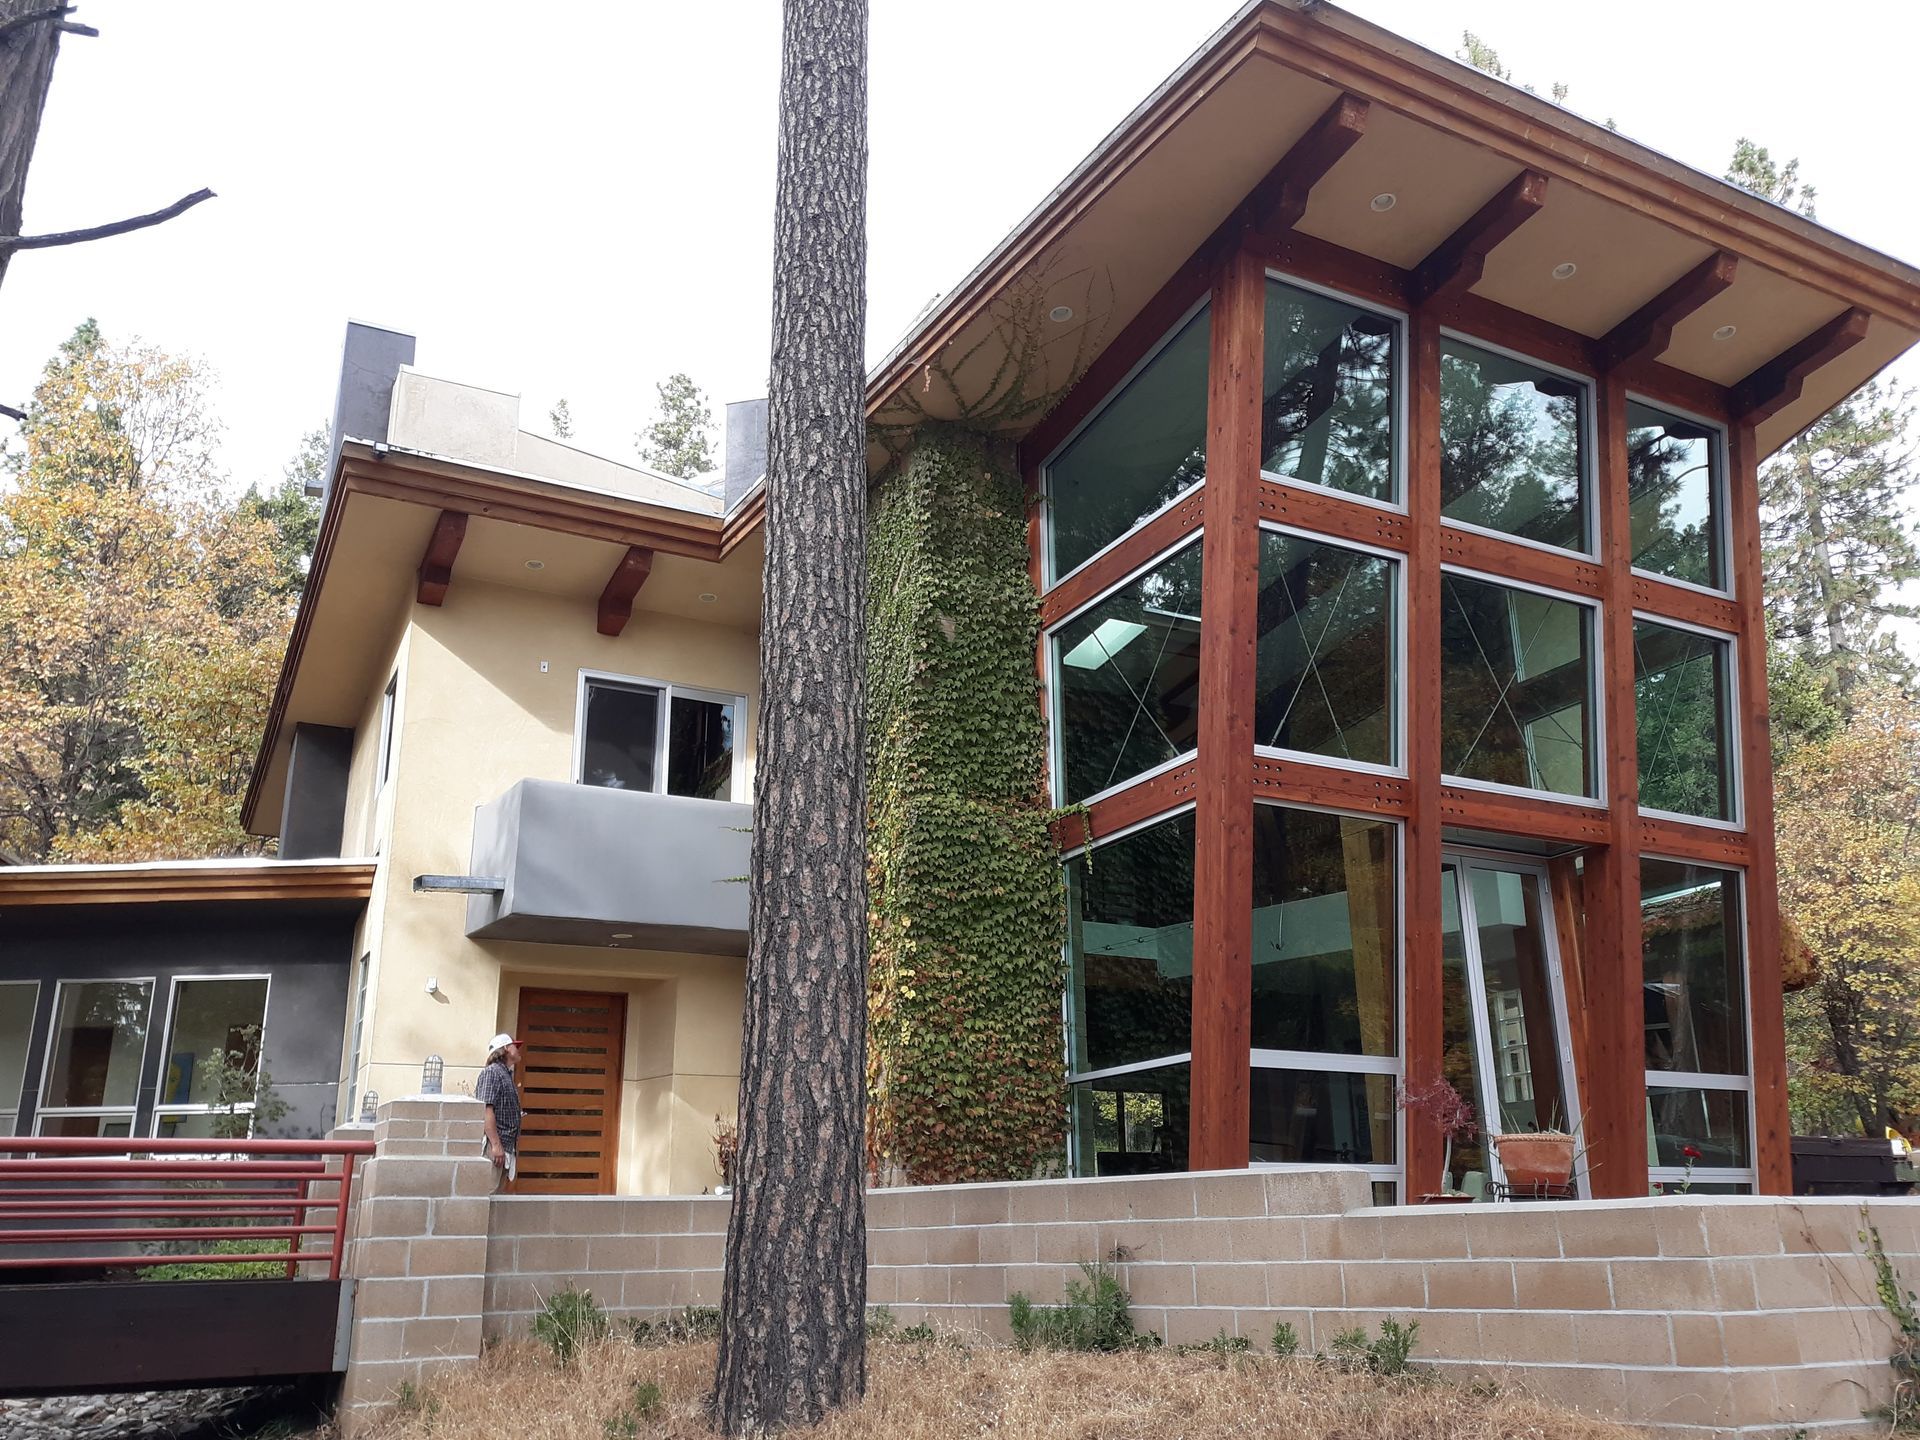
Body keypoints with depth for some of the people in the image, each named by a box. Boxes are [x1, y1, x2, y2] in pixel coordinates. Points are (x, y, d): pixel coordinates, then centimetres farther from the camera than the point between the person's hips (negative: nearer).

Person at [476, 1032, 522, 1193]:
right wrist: (496, 1144, -21)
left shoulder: (507, 1076, 23)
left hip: (506, 1148, 9)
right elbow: (486, 1110, -14)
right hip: (493, 1146, -9)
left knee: (498, 1193, 6)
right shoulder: (492, 1072, -4)